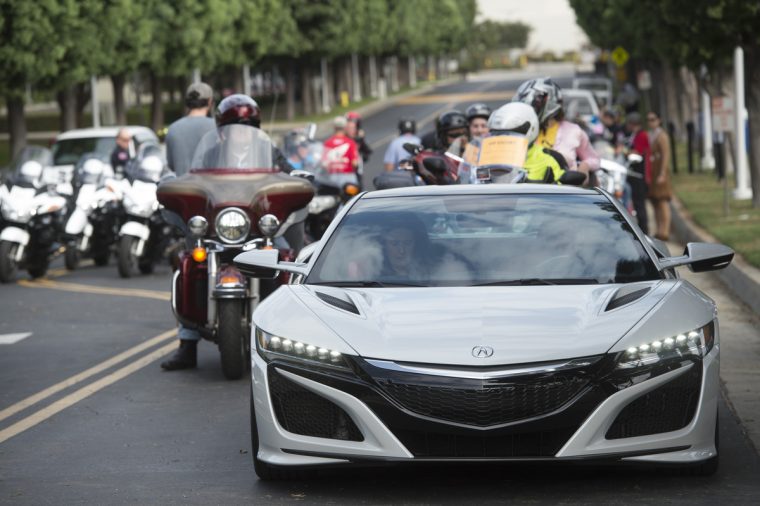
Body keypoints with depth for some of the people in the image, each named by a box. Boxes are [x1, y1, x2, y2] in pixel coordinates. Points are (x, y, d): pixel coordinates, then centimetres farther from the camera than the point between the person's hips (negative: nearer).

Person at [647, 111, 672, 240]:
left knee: (663, 202, -9)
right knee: (655, 203, 9)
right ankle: (659, 231, 12)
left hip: (660, 171, -8)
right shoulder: (649, 135, 16)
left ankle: (665, 232, -11)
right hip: (651, 173, 8)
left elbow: (666, 156, -13)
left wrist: (662, 174, -20)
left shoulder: (661, 135, -8)